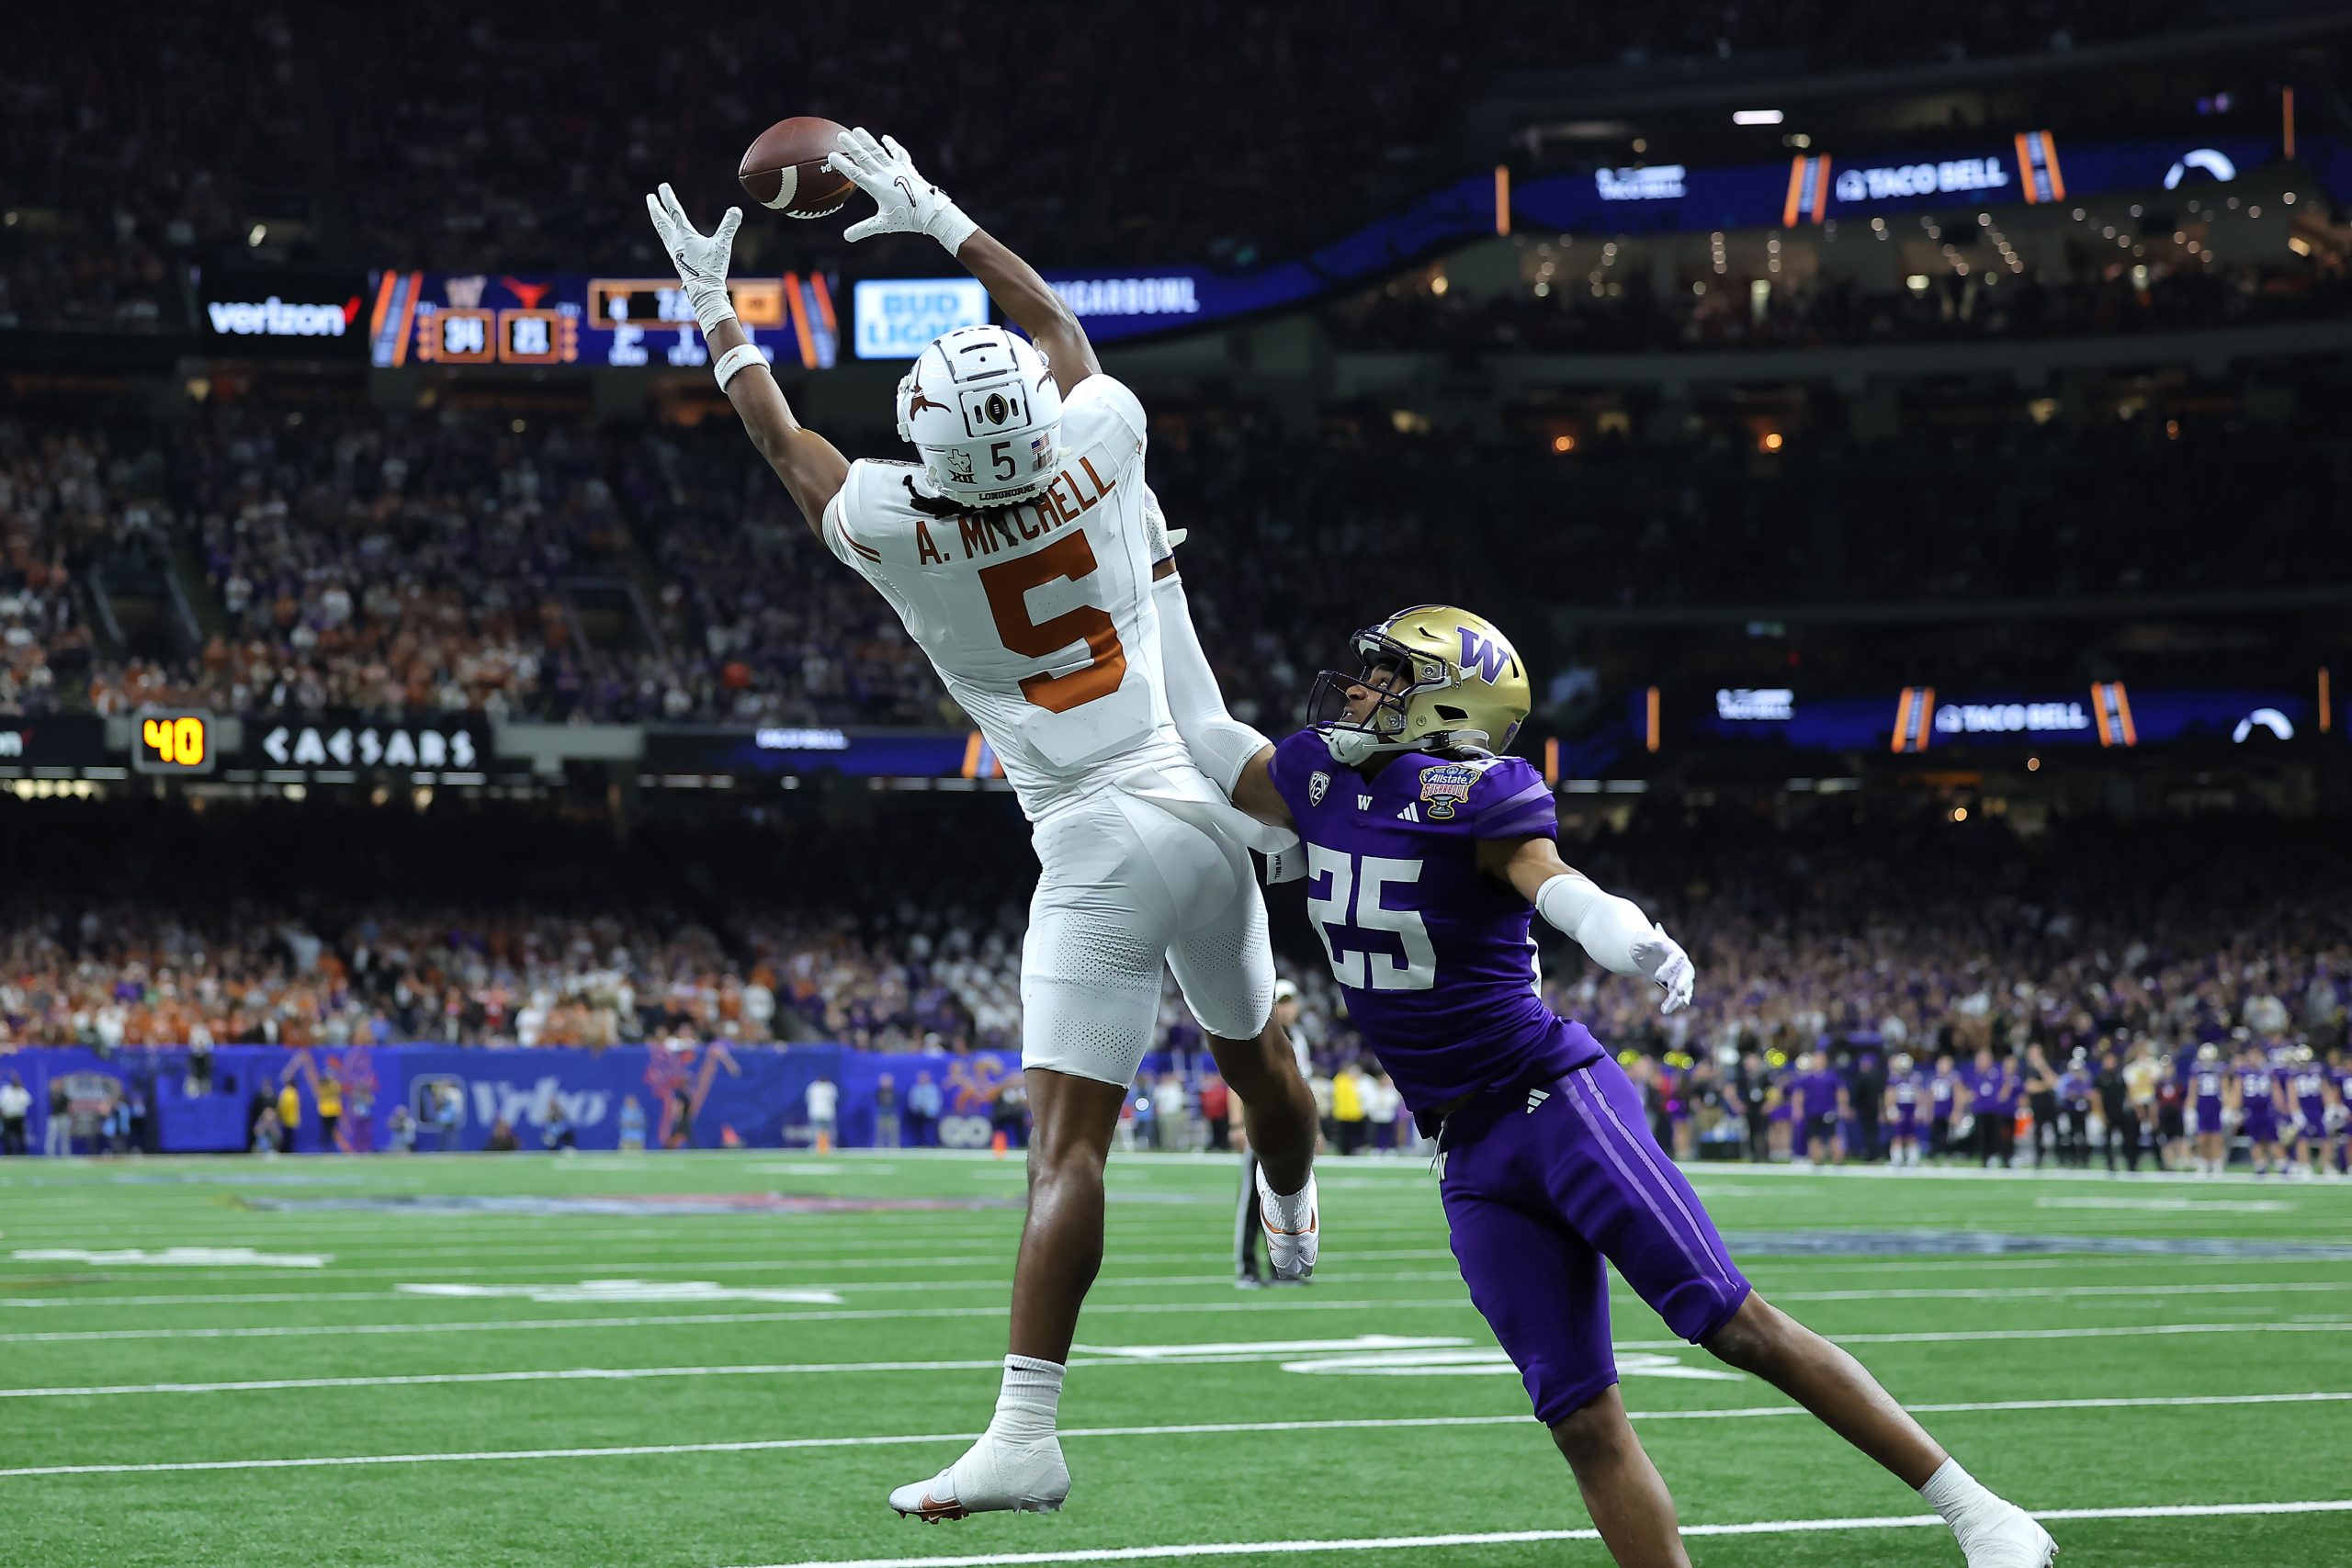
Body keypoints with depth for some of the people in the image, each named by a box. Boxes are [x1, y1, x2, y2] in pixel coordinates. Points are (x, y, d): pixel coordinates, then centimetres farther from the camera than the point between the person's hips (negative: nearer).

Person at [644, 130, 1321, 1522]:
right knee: (1253, 1049, 29)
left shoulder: (899, 529, -12)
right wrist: (936, 216, 28)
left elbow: (785, 438, 9)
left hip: (1101, 847, -5)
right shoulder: (1101, 452, -5)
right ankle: (1295, 1228, 58)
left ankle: (1029, 1432, -18)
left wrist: (715, 307, 23)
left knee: (1069, 1141, -12)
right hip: (1211, 809, 5)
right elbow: (1062, 329, 18)